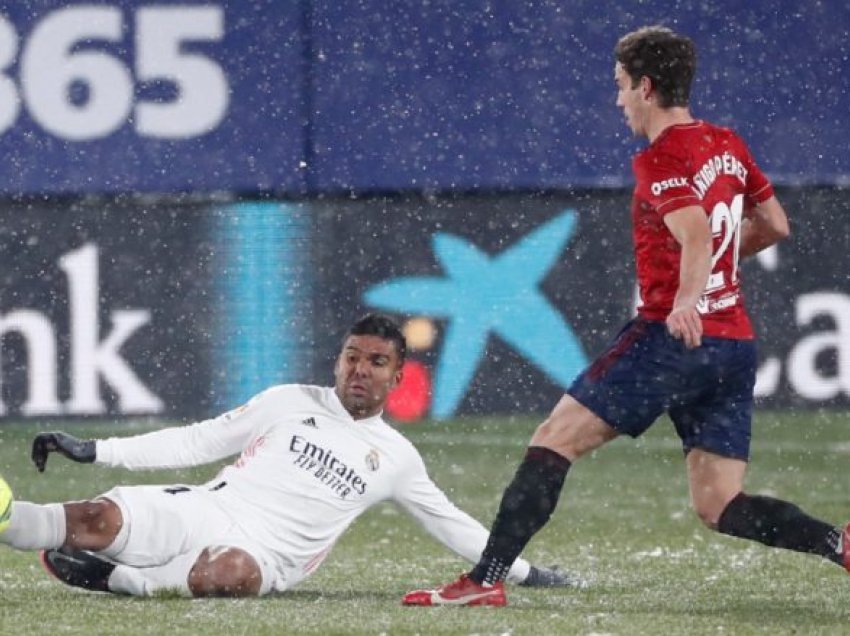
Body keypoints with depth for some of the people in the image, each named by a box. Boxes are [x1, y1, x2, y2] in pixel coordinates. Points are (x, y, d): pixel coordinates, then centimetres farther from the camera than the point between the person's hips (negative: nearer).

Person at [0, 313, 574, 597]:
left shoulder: (395, 457, 16)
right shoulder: (290, 403, 14)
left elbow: (452, 524, 25)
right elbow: (198, 441, 14)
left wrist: (524, 572, 21)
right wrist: (96, 451, 6)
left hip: (263, 557, -1)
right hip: (201, 512, 1)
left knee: (232, 572, -41)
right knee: (100, 518, -29)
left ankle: (120, 580, -33)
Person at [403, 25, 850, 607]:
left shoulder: (661, 160, -9)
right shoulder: (728, 146, 15)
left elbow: (697, 236, -25)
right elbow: (774, 226, 24)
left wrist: (687, 300, -42)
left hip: (675, 336, -8)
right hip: (735, 344, 8)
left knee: (553, 442, -2)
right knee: (719, 508, 6)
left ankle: (487, 578, -7)